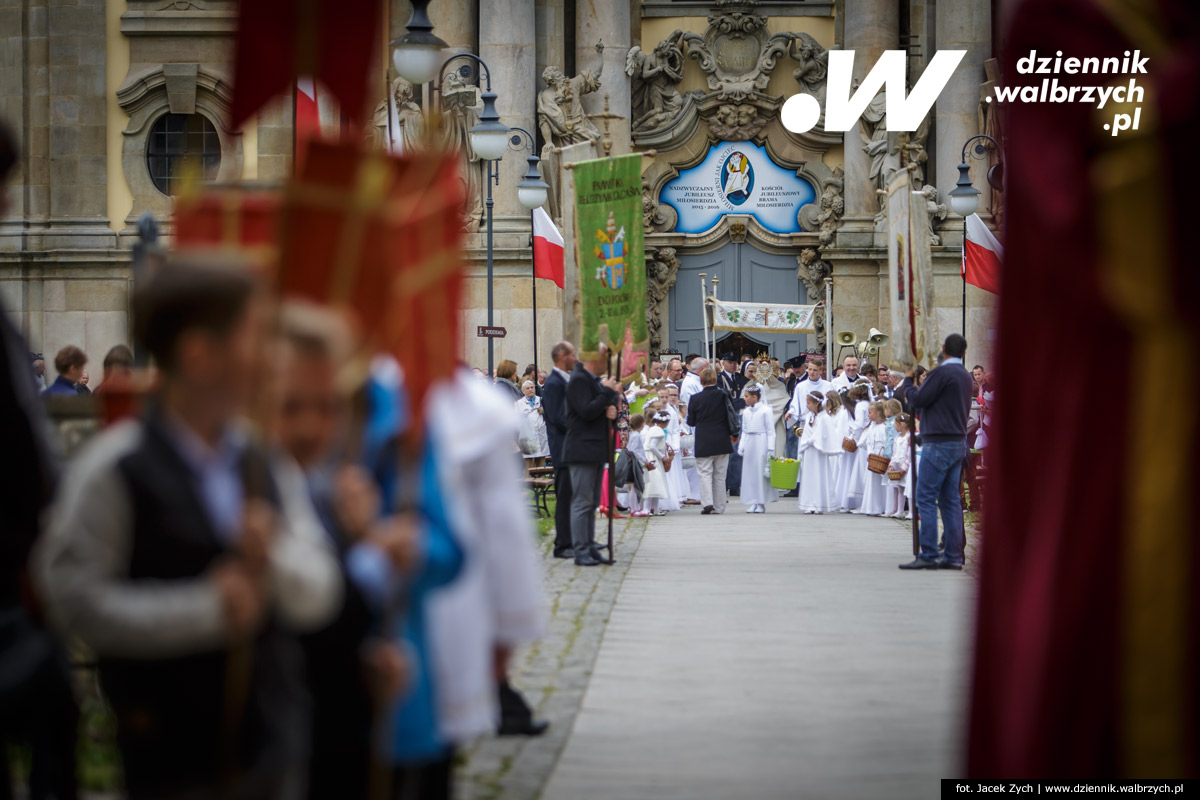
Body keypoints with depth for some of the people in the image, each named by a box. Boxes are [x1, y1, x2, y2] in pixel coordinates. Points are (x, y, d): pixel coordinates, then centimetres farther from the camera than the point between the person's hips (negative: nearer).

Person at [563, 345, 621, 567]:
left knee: (592, 503, 12)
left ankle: (590, 548, 16)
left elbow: (602, 408, 22)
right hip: (583, 450, -10)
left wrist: (612, 409, 0)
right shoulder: (578, 380, -13)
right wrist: (608, 393, -17)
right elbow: (586, 411, -22)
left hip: (597, 450, 10)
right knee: (582, 503, -8)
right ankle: (581, 551, -7)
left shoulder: (597, 381, 18)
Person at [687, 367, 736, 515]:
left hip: (704, 443, -2)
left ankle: (707, 502, -18)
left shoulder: (696, 399, -6)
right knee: (719, 475, 8)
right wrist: (733, 433, 13)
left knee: (705, 473, 1)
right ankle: (718, 507, 10)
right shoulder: (723, 396, -4)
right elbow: (731, 415, 0)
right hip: (722, 441, 2)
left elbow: (691, 422, 4)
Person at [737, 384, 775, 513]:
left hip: (761, 443, -6)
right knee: (749, 472, 4)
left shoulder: (766, 410, -7)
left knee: (761, 471, -4)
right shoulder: (746, 412, 11)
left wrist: (770, 449, -10)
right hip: (749, 443, 6)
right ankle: (753, 502, 9)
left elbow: (771, 431, -6)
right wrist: (741, 446, 8)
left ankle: (761, 503, 2)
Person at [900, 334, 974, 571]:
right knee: (950, 500, 10)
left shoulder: (942, 372, -13)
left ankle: (928, 555, -9)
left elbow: (918, 400, -12)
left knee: (926, 498, -6)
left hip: (938, 444, -8)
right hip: (959, 442, 8)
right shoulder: (965, 376, 13)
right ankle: (953, 556, 8)